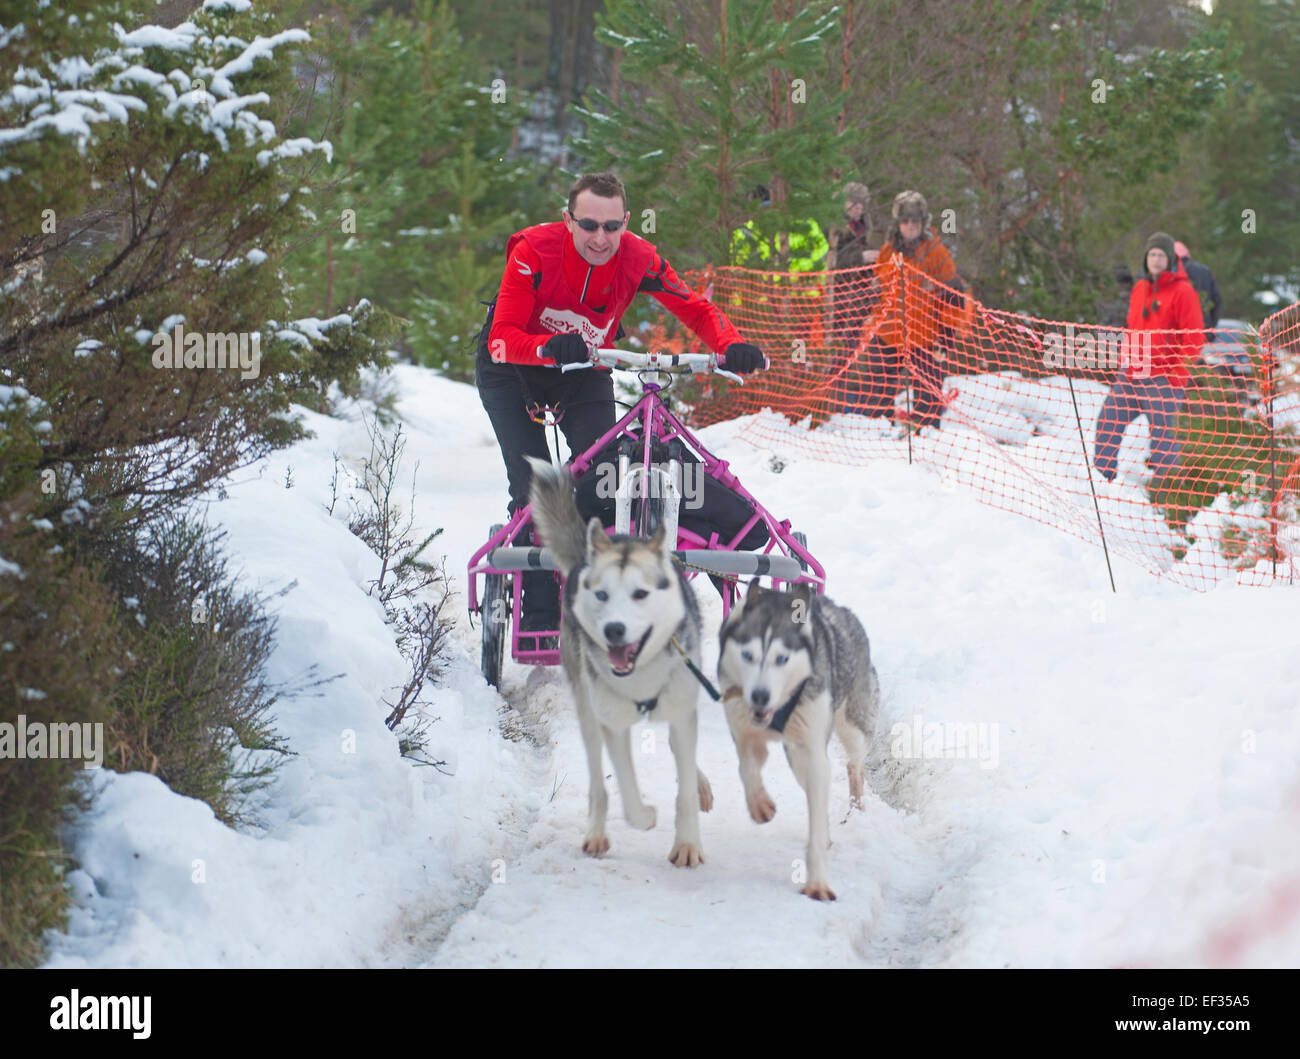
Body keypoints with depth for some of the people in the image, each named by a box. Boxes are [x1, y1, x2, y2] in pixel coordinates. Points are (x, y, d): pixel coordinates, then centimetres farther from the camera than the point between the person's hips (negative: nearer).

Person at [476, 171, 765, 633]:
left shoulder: (638, 259, -23)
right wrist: (551, 347, -57)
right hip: (512, 373, -3)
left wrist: (733, 346, -36)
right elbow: (501, 338, -37)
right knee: (533, 487, -15)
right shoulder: (534, 251, -31)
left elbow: (698, 310, -14)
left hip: (584, 376, 3)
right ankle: (539, 618, -8)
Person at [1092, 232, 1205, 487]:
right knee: (1108, 419, 2)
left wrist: (1177, 371, -12)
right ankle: (1102, 475, 11)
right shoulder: (1139, 289, 14)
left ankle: (1161, 485, 8)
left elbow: (1194, 339, -10)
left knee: (1164, 433, -3)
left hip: (1165, 379, -7)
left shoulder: (1183, 292, -7)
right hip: (1132, 375, 7)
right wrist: (1126, 361, 16)